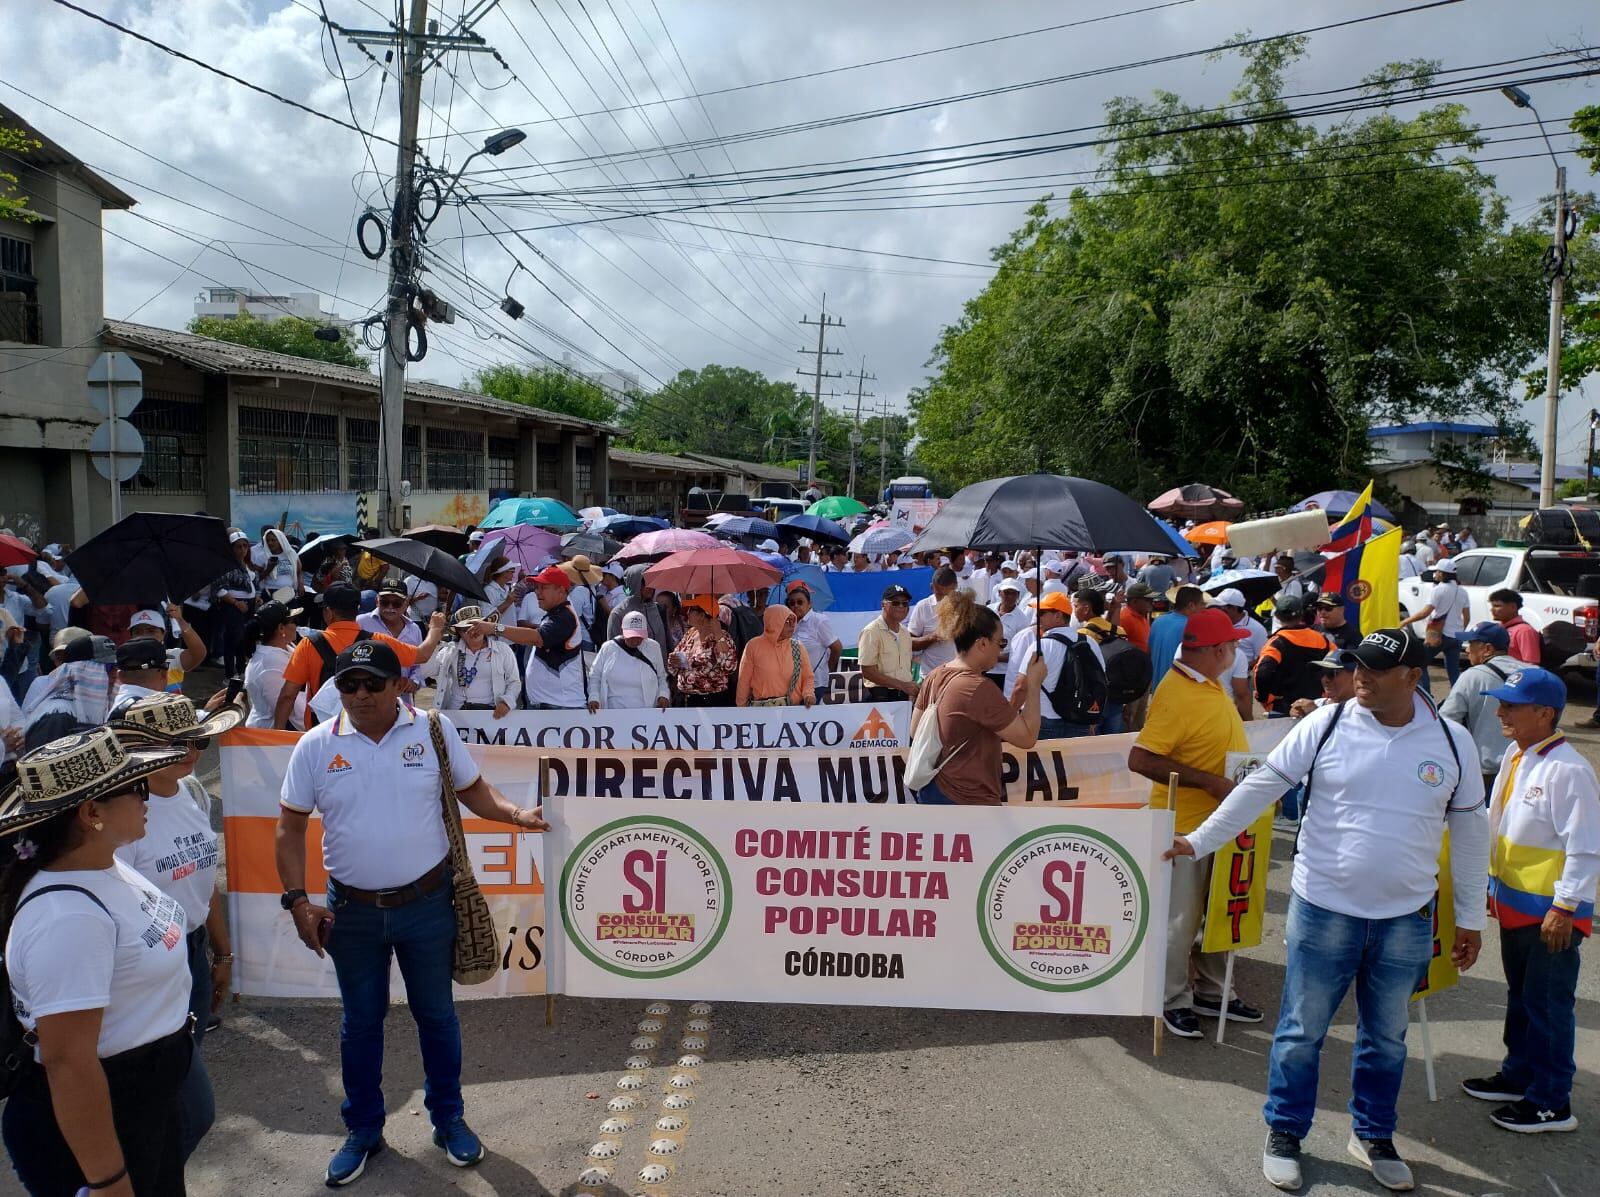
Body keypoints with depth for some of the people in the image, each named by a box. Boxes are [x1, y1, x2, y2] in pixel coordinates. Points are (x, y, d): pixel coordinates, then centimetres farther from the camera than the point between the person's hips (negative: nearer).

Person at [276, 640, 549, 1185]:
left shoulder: (433, 729, -7)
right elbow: (291, 827, 1)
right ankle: (363, 1131, 36)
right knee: (360, 1023, 16)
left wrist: (515, 814, -14)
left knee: (436, 1015, 14)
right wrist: (298, 901, -5)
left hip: (426, 905, -1)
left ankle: (448, 1119, 34)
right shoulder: (316, 745, -6)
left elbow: (472, 789, 4)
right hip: (351, 912, 1)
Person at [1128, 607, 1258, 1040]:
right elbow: (1140, 759, -28)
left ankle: (1211, 993, 34)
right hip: (1186, 824, -9)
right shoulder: (1176, 693, -23)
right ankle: (1174, 1001, 20)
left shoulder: (1210, 683, 7)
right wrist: (1207, 781, -27)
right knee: (1182, 918, 4)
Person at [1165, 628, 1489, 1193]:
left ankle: (1373, 1135, 39)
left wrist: (1470, 917, 10)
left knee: (1386, 1038, 18)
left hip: (1407, 919, 2)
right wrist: (1199, 841, -8)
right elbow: (1260, 785, -6)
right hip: (1323, 910, -2)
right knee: (1302, 1030, 9)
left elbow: (1469, 829, 7)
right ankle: (1284, 1133, 28)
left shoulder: (1452, 741, -3)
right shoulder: (1326, 725, -9)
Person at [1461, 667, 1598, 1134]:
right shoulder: (1515, 757, 5)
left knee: (1549, 1006, 5)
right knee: (1520, 997, 22)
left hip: (1550, 911, -9)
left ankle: (1551, 1103, 19)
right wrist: (1493, 883, 18)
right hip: (1514, 902, 9)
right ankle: (1519, 1075, 38)